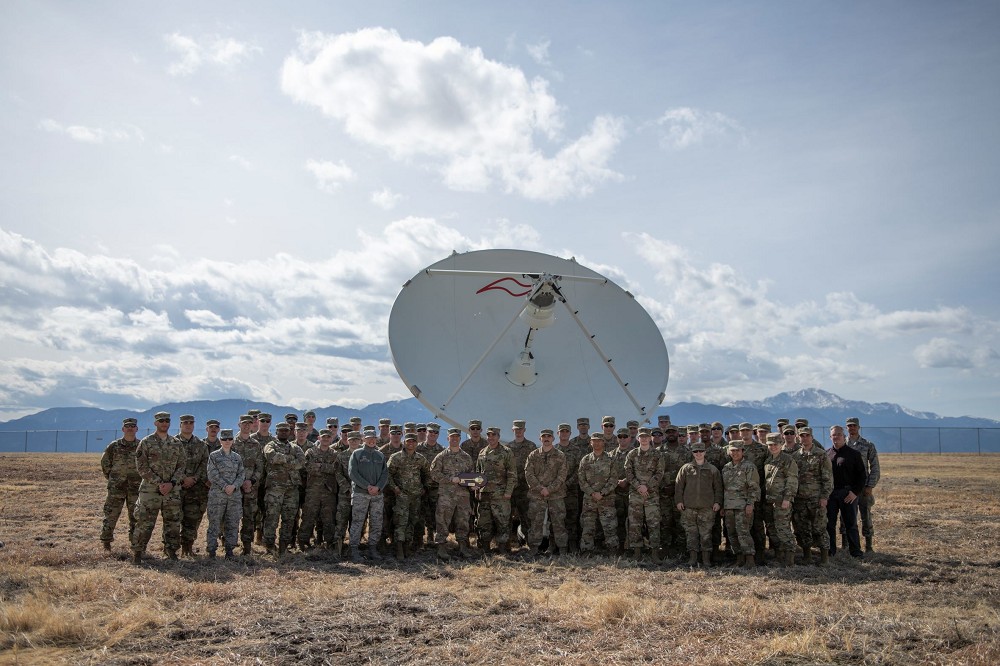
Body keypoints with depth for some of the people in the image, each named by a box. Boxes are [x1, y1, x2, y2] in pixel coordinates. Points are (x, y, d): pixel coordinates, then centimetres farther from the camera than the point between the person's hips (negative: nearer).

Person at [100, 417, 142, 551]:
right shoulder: (114, 446, 0)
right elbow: (105, 463, 11)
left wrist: (142, 479, 9)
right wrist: (111, 478, 10)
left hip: (136, 487, 1)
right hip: (116, 486, -1)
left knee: (136, 516, 6)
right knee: (111, 515, 0)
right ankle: (106, 542, 10)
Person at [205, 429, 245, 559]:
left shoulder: (238, 457, 11)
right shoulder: (213, 456, 1)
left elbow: (242, 474, 6)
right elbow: (212, 474, -7)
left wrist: (234, 486, -11)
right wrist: (224, 487, -14)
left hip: (235, 494, 3)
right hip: (217, 495, -3)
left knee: (233, 523, 4)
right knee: (214, 522, -1)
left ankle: (229, 549, 13)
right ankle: (211, 550, 7)